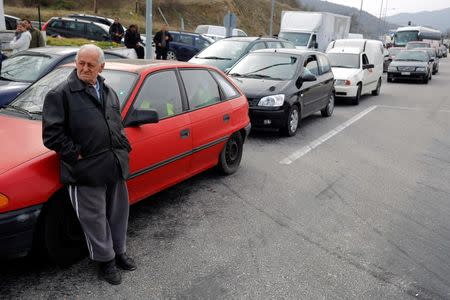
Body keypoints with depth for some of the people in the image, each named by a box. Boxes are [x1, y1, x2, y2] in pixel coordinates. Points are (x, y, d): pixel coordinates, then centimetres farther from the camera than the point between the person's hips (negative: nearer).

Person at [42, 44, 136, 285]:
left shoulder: (109, 92, 14)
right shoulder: (61, 94, -6)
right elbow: (52, 133, -11)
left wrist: (123, 147, 9)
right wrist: (75, 155, -14)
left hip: (115, 166, 6)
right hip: (86, 171, -6)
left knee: (118, 213, 18)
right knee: (95, 219, 6)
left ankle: (119, 252, 37)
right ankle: (105, 261, 24)